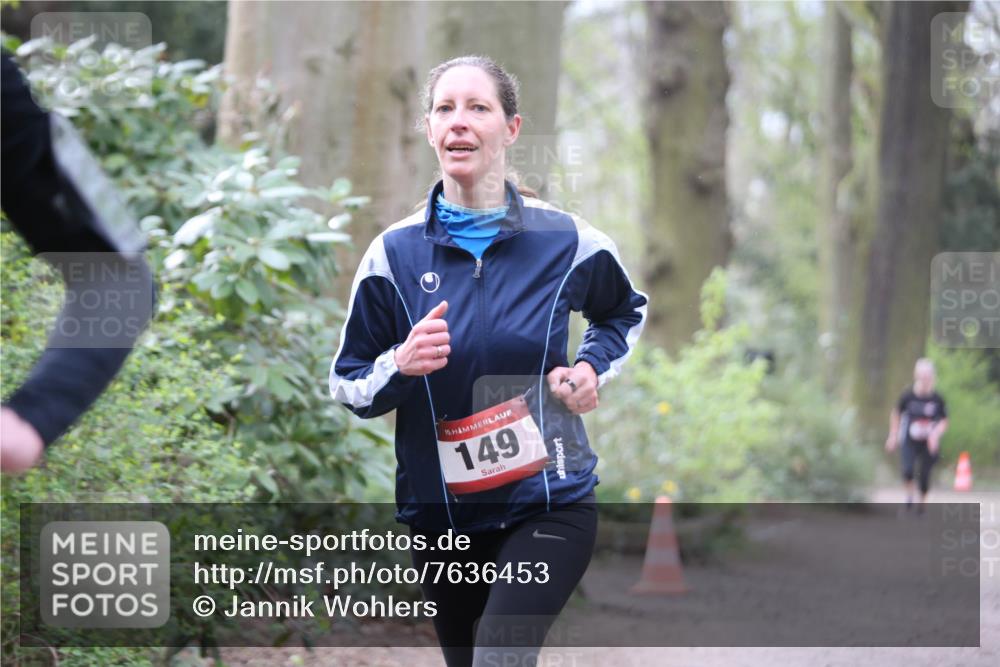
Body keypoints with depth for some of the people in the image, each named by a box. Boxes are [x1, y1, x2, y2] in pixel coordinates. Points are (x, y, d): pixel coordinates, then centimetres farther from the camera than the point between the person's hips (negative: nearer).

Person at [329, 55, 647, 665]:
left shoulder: (565, 239, -4)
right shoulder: (395, 252, -2)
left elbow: (627, 312, 19)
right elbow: (347, 385, 3)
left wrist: (593, 368, -1)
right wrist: (401, 367, -18)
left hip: (549, 505, -3)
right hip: (441, 513, 3)